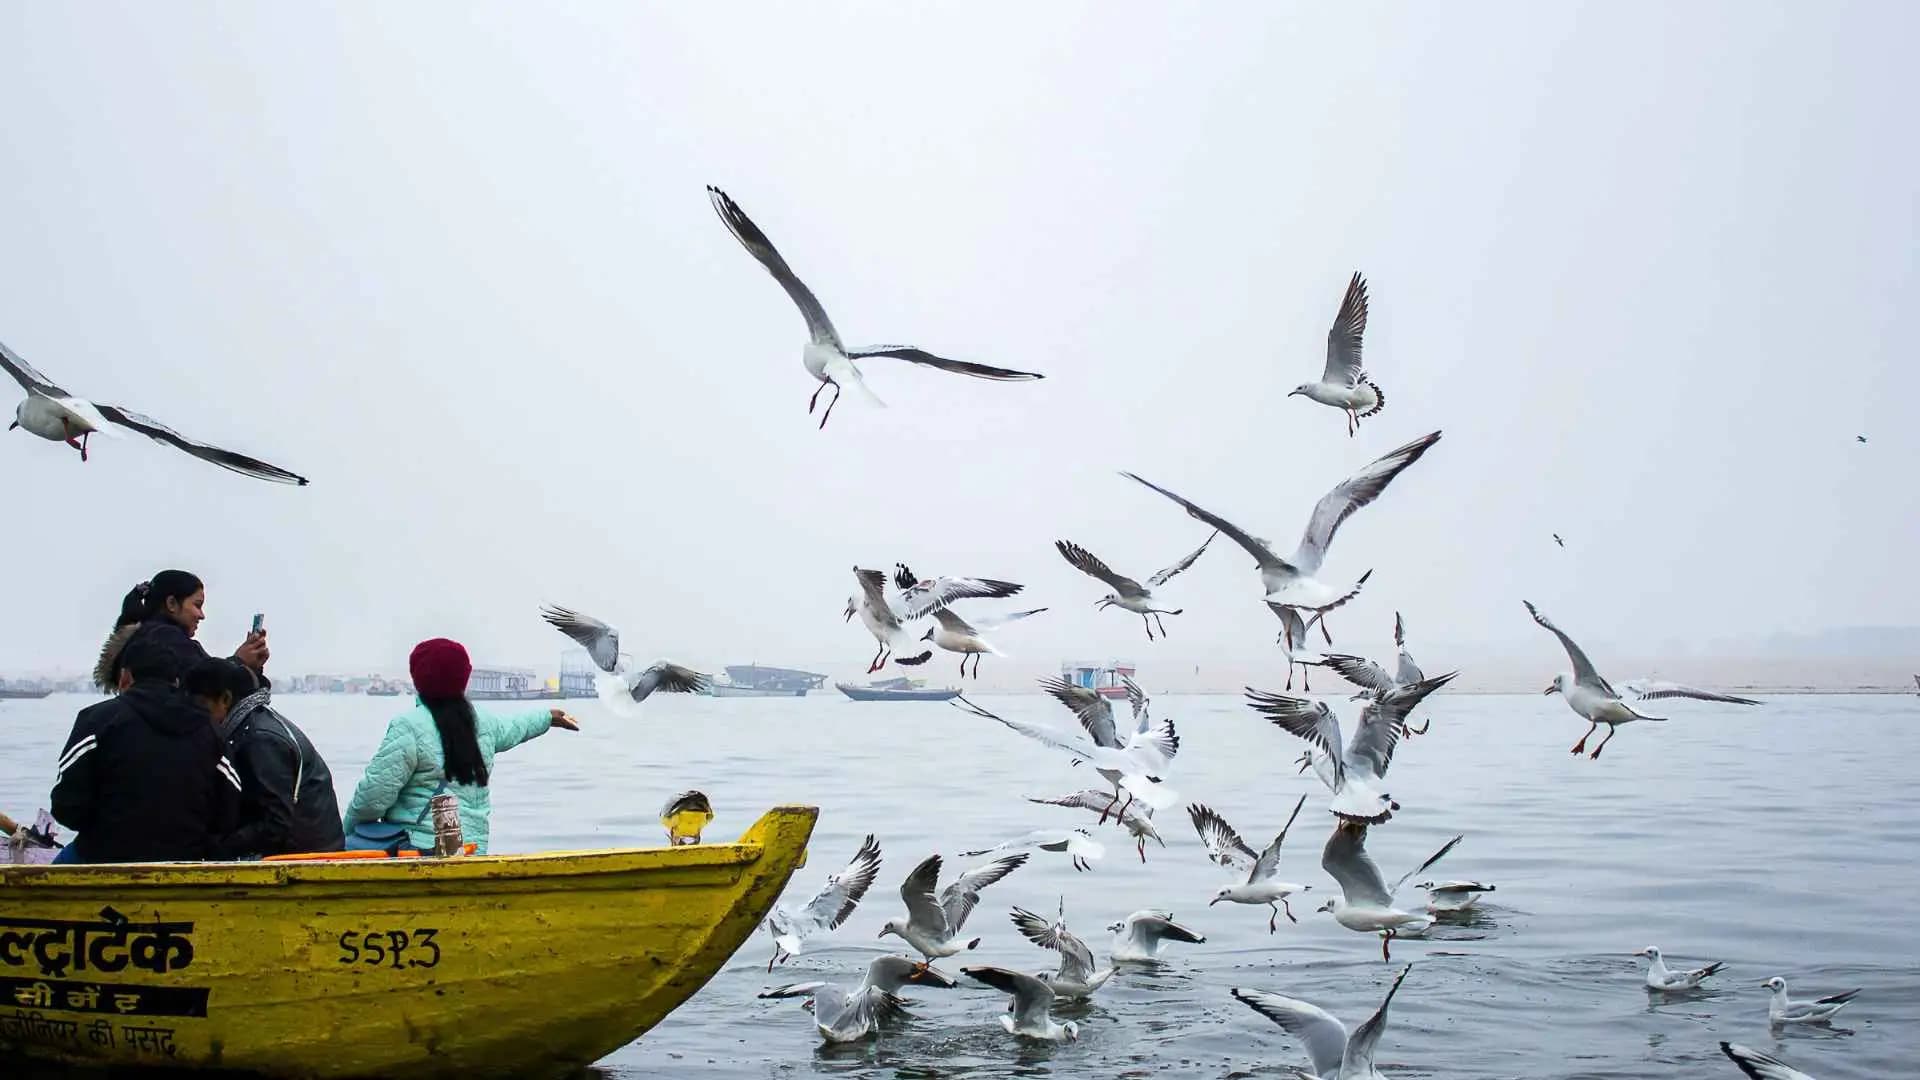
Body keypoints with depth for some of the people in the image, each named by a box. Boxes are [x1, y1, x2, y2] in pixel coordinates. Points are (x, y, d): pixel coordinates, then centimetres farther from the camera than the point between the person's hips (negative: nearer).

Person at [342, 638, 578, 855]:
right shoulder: (482, 723, 11)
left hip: (420, 849, -6)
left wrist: (348, 831, 8)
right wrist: (548, 716, 56)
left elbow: (373, 794, -10)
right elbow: (514, 727, 35)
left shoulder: (409, 726, -8)